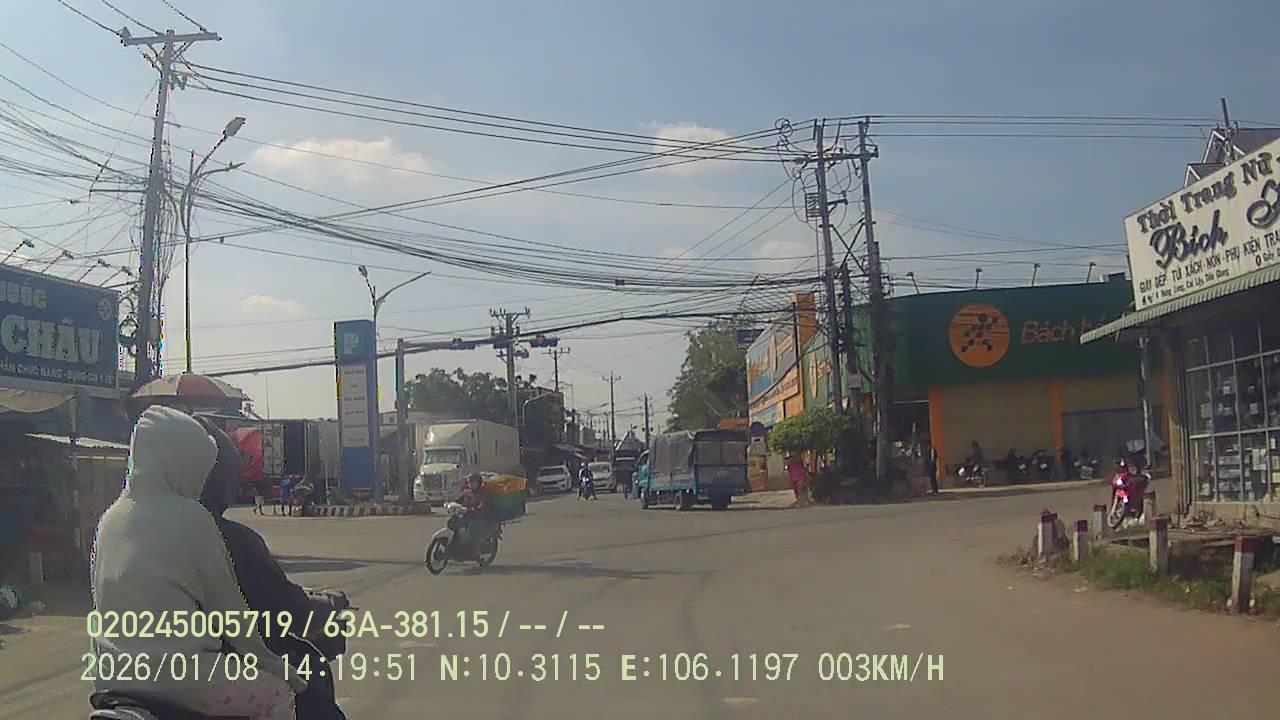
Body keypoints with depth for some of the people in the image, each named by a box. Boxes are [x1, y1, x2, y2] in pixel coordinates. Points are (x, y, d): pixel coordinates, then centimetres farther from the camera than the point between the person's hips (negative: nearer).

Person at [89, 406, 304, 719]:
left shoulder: (110, 518, 10)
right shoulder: (190, 517, -12)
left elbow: (102, 596, 18)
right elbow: (225, 603, -6)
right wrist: (265, 659, 6)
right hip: (177, 672, -8)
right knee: (277, 694, 5)